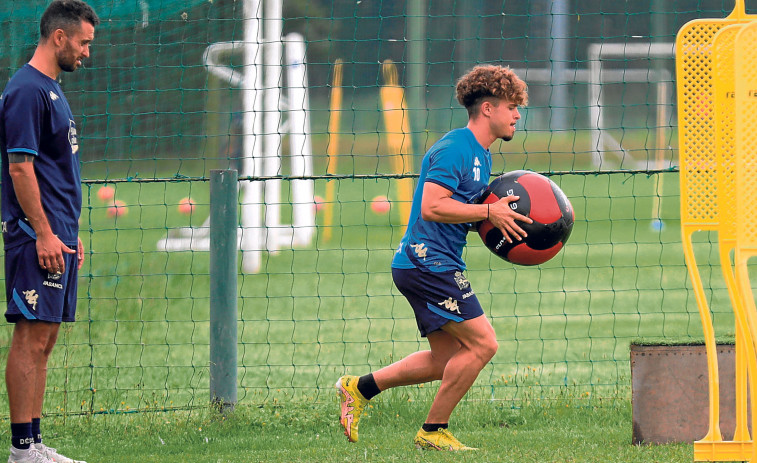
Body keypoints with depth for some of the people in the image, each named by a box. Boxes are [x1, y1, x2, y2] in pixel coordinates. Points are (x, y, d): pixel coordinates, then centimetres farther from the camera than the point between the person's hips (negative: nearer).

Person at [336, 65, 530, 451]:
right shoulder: (455, 149, -15)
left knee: (447, 361, 12)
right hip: (427, 261, -11)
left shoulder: (481, 155, 18)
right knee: (482, 343, -12)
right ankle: (434, 431, -3)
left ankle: (359, 388, 21)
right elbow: (432, 207, -23)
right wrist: (488, 212, -21)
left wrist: (502, 217, 7)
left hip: (439, 265, 11)